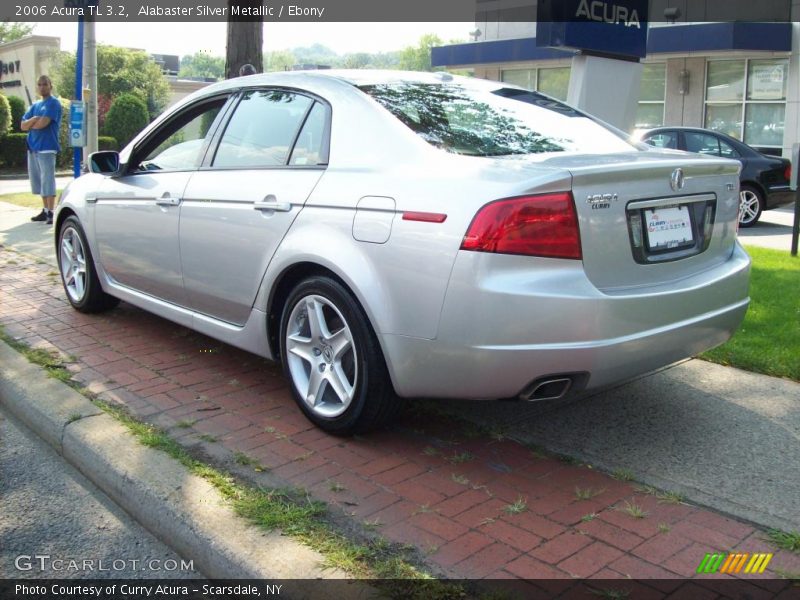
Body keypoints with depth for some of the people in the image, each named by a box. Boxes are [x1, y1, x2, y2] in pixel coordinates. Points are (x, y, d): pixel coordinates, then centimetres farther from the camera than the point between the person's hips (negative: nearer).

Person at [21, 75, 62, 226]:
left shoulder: (53, 103, -4)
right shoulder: (35, 105, 19)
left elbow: (42, 123, -16)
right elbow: (23, 125, 9)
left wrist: (30, 124, 2)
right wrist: (34, 119, -9)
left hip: (46, 147, -8)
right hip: (33, 147, 8)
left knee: (48, 181, -10)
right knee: (39, 181, 11)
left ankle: (50, 213, -9)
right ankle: (45, 210, 20)